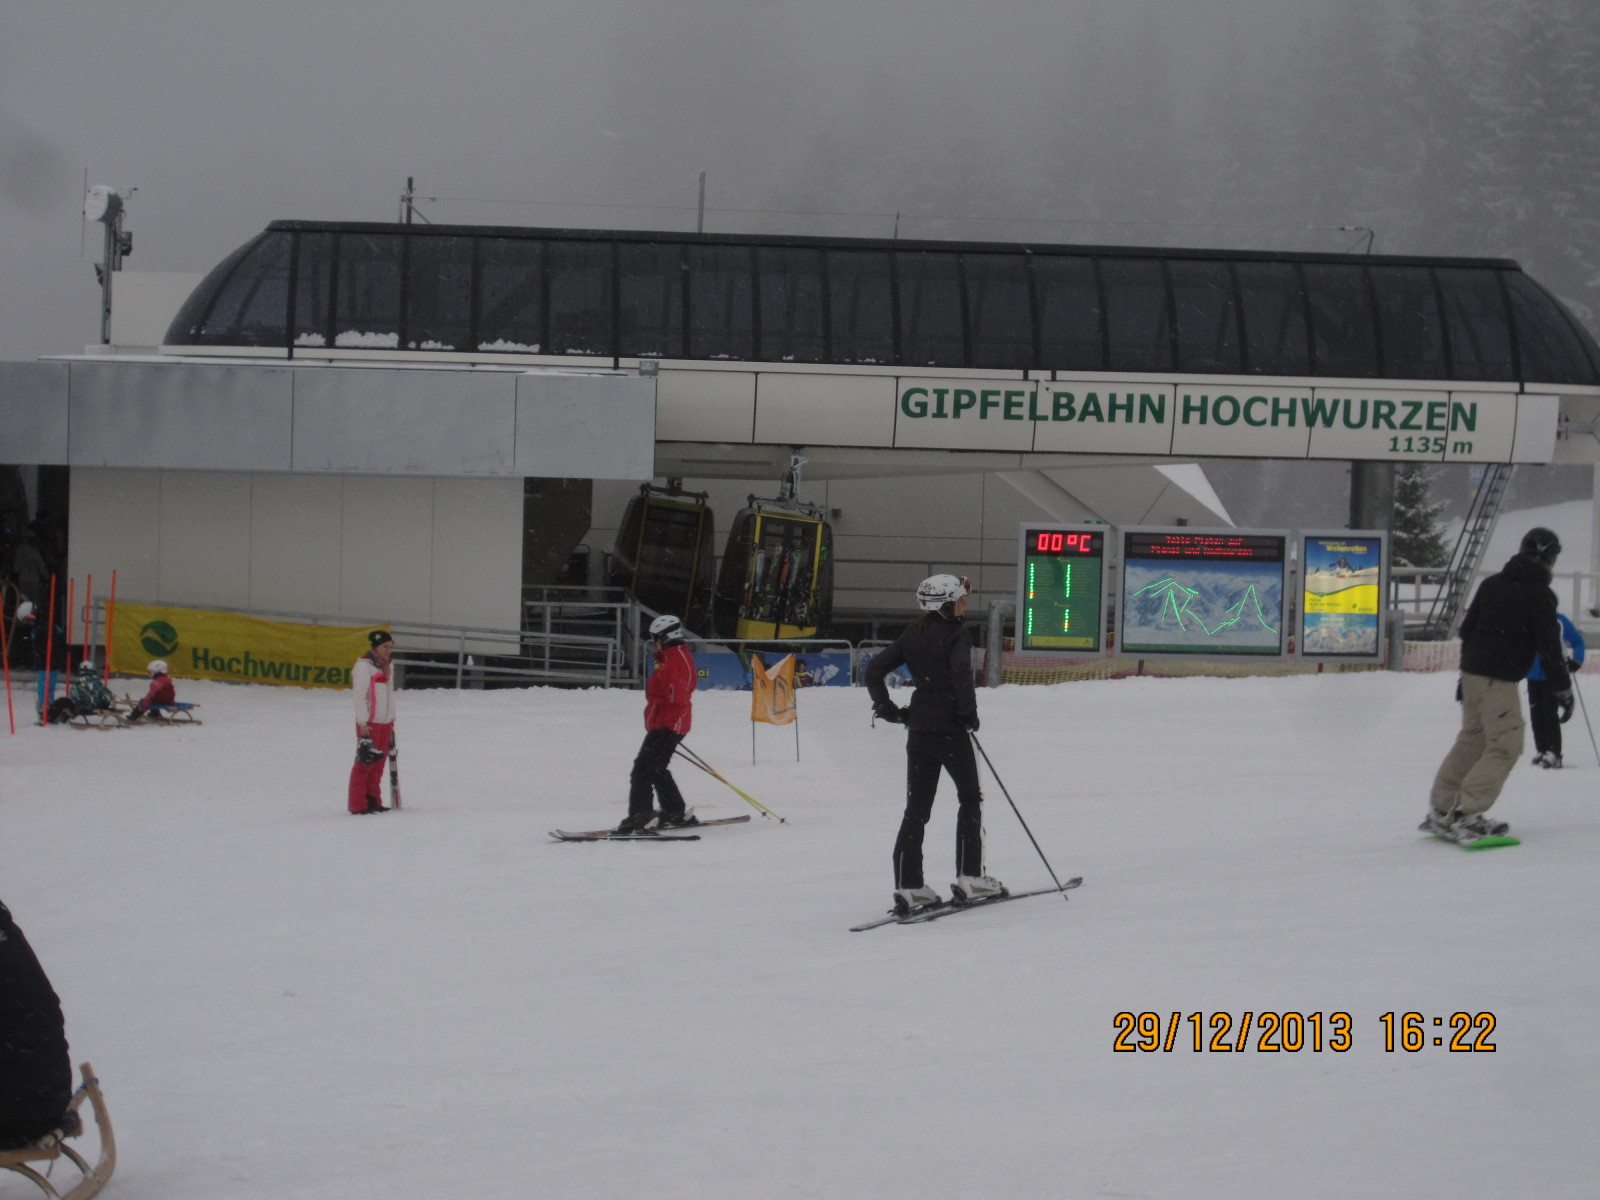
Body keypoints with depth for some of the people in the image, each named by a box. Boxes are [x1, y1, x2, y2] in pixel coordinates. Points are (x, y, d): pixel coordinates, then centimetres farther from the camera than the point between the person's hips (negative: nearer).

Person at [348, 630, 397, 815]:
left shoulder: (385, 667, 17)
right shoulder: (363, 666, -9)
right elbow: (359, 696, -13)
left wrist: (392, 723, 21)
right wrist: (363, 724, -17)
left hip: (385, 723, 8)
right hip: (370, 724, -8)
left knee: (378, 764, 8)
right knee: (365, 763, -8)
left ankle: (373, 801, 13)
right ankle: (358, 805, -6)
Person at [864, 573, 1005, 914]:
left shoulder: (912, 635, 10)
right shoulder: (955, 635, -9)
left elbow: (874, 669, 7)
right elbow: (961, 673, -27)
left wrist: (887, 708, 10)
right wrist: (969, 713, -16)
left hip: (918, 729, 6)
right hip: (951, 729, -6)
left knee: (916, 808, 6)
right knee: (970, 799, 10)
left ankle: (908, 887, 1)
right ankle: (969, 878, 6)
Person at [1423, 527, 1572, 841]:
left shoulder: (1492, 583, 14)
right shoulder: (1540, 594, -7)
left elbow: (1467, 629, 17)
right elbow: (1548, 645, -10)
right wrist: (1562, 687, -1)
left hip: (1473, 672, 8)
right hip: (1500, 679, -8)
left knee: (1472, 739, 17)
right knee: (1506, 746, -3)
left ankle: (1440, 810, 17)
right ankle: (1467, 815, -11)